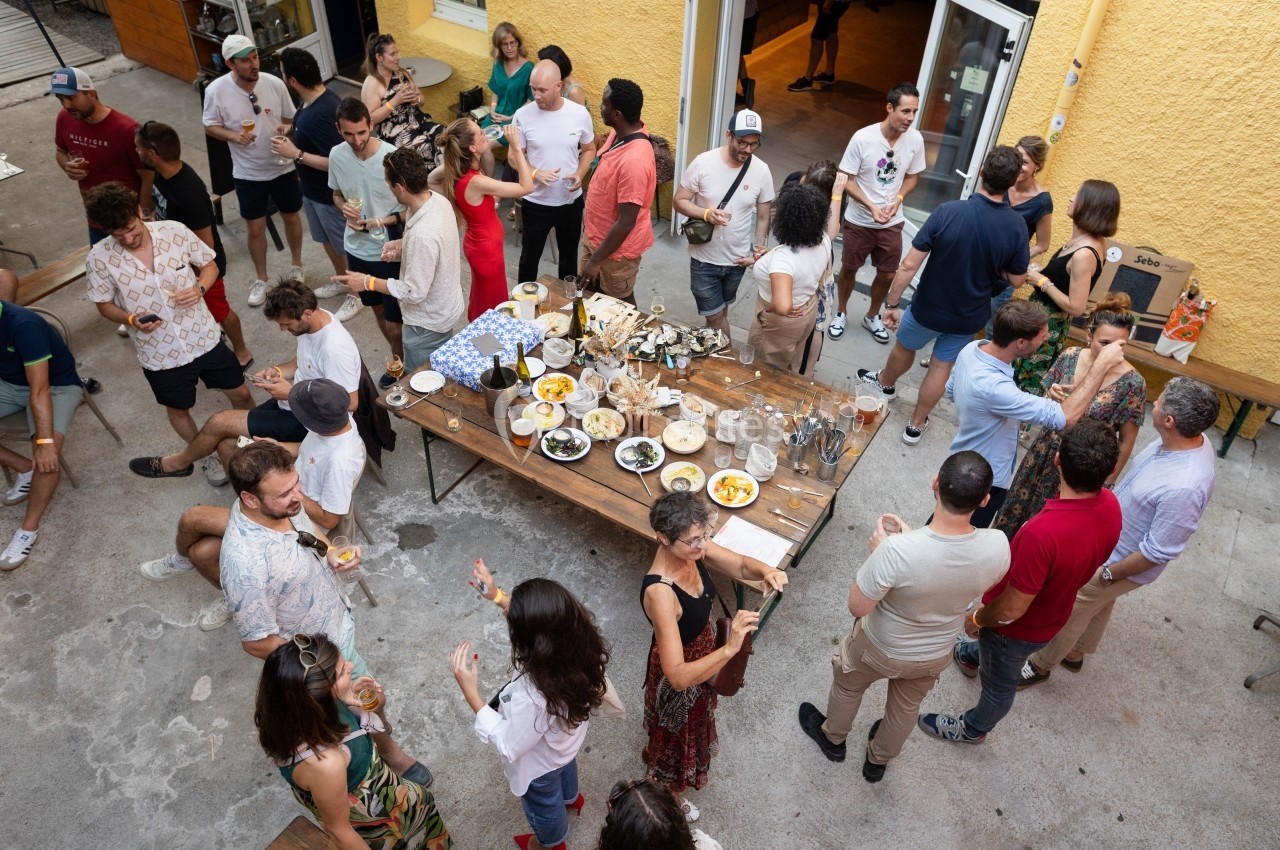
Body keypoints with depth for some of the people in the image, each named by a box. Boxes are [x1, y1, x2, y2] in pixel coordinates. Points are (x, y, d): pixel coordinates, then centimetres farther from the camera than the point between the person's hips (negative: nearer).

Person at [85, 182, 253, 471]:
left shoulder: (175, 231, -14)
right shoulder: (100, 258, -15)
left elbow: (210, 265, 0)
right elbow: (105, 304, -2)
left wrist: (199, 288, -20)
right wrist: (131, 319, -22)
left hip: (204, 338, 0)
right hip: (160, 354, 0)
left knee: (240, 394, 15)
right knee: (178, 411, 20)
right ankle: (206, 455, 48)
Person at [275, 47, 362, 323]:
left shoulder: (321, 114, -32)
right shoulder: (315, 98, -2)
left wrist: (296, 154, -28)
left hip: (331, 194, -10)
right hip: (313, 189, 10)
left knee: (346, 245, 10)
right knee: (327, 240, 25)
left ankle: (358, 293, 28)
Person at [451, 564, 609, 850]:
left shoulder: (533, 695, -50)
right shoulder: (577, 638, -33)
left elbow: (509, 746, -30)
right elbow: (540, 621, -9)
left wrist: (469, 691, -34)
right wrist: (498, 596, -11)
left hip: (539, 763, -5)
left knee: (544, 805, 31)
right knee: (565, 767, 40)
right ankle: (571, 798, 73)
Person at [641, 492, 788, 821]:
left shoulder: (691, 547, -23)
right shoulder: (659, 592, -45)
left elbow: (741, 565, -9)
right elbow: (678, 676, -45)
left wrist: (766, 570, -31)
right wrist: (729, 649, -56)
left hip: (701, 652, 7)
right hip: (679, 674, -7)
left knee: (698, 718, 37)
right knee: (677, 736, 24)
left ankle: (654, 756, 70)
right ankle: (669, 793, 58)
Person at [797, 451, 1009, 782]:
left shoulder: (895, 550, -43)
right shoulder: (997, 548, -30)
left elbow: (857, 607, -27)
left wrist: (879, 550, -17)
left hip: (881, 648, -3)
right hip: (936, 654, 3)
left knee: (847, 684, 31)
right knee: (907, 707, 33)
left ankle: (832, 738, 60)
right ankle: (878, 761, 60)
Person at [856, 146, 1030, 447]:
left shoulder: (948, 212, -25)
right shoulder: (1016, 226, -16)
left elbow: (909, 265, -24)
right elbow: (1017, 279, -3)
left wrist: (891, 303, -12)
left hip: (929, 308, -2)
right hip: (968, 317, 2)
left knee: (904, 347, 27)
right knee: (941, 366, 22)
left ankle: (886, 383, 56)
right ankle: (916, 425, 35)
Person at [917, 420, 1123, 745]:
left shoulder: (1042, 533, -46)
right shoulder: (1110, 505, -22)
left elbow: (1011, 610, -33)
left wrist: (977, 619, -12)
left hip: (1020, 627, -6)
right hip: (1053, 612, 6)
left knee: (1000, 681, 24)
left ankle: (974, 728, 53)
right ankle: (974, 656, 69)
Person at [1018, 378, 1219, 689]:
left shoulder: (1185, 487, -41)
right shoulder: (1187, 438, -15)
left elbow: (1158, 553, -30)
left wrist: (1107, 574, -19)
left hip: (1124, 563, -8)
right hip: (1110, 540, 8)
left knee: (1070, 609, 13)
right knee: (1100, 603, 29)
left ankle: (1040, 665, 38)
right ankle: (1074, 652, 53)